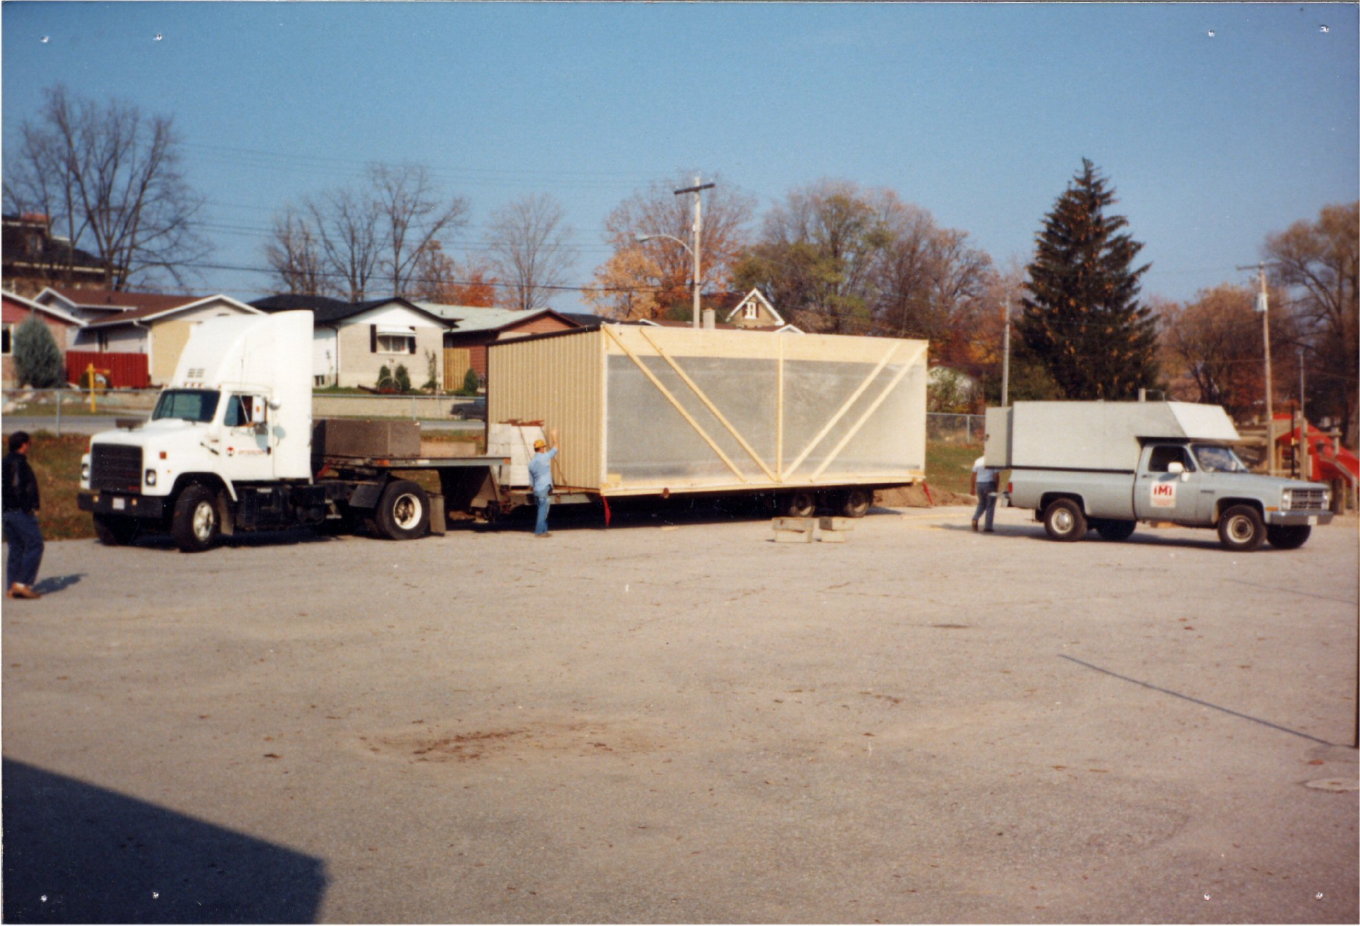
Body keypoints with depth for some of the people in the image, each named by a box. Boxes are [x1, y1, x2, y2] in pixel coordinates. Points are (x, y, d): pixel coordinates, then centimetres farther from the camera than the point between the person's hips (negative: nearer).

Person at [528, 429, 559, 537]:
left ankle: (544, 530, 18)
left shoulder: (531, 462, 10)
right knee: (543, 512, -3)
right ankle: (539, 531, -2)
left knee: (542, 511, 15)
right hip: (544, 489, -8)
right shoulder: (543, 458, -12)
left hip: (536, 490, 8)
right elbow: (555, 449, -1)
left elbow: (531, 480, 15)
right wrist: (554, 436, 11)